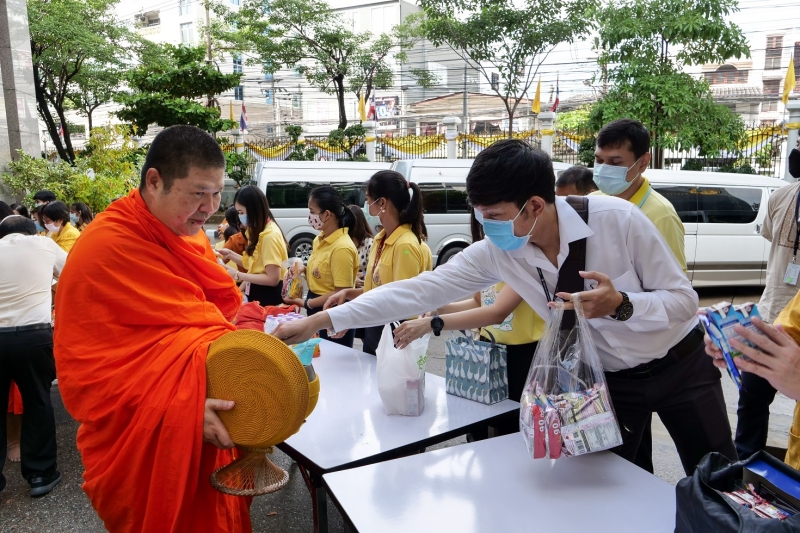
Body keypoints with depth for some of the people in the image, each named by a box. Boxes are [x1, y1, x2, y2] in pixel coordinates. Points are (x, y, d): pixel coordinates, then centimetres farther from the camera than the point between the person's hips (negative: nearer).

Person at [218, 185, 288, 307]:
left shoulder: (270, 235, -22)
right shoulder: (259, 232, 9)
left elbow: (273, 279, -24)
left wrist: (238, 275, -20)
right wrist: (230, 254, 4)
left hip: (268, 298, -9)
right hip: (258, 293, 9)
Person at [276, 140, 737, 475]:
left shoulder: (617, 219, -28)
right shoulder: (496, 253, -18)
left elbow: (684, 300, -18)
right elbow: (421, 290, -17)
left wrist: (622, 305, -39)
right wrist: (320, 321, -18)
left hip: (679, 363, -2)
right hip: (606, 378, 2)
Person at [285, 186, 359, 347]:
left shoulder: (342, 248, -22)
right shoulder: (320, 239, 5)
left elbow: (342, 293, -23)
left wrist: (306, 303, -16)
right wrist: (304, 270, 0)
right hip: (317, 312, 9)